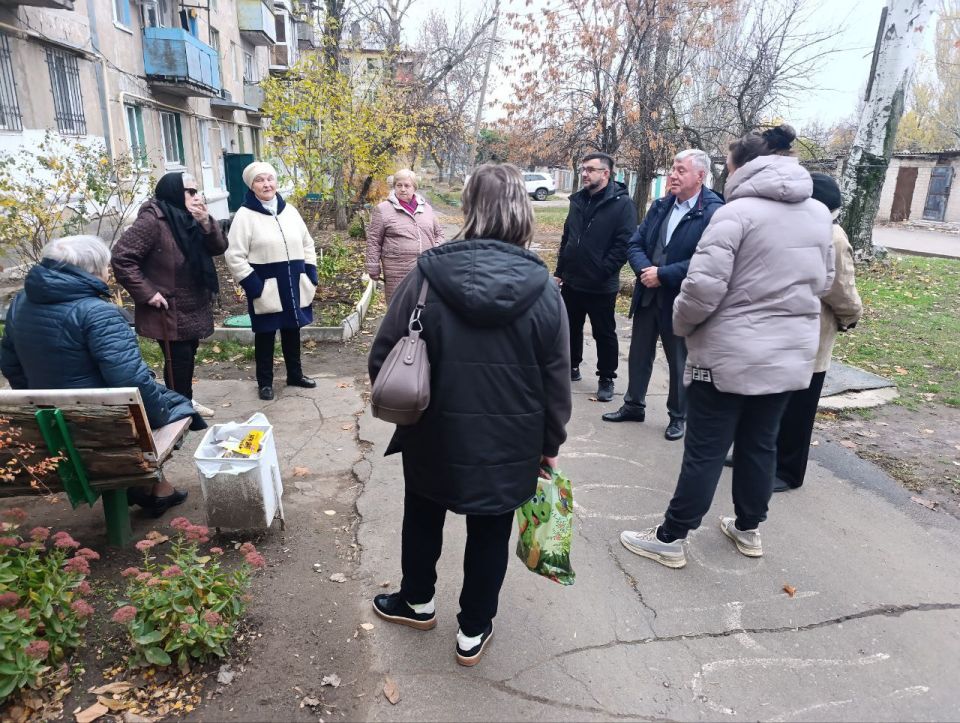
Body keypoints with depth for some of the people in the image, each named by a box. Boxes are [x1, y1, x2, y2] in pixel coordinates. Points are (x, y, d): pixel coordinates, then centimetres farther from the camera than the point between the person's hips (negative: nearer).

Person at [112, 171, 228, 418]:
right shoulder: (152, 221, -19)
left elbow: (218, 248, 1)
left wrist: (206, 223, -16)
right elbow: (121, 258, -22)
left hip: (193, 307, 8)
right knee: (178, 358, -4)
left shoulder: (189, 219, 5)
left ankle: (187, 401, 35)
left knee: (188, 354, 18)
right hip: (168, 310, -8)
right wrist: (147, 293, -22)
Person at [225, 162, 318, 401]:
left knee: (292, 330, 16)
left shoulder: (289, 210, 7)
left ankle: (295, 374, 31)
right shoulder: (245, 215, -8)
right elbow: (234, 256, -11)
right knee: (265, 335, 6)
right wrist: (253, 286, -16)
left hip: (294, 285, 5)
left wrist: (311, 275, 6)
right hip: (265, 288, -5)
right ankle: (265, 382, 20)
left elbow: (307, 244, 14)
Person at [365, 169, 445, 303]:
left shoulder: (425, 207, 13)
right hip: (398, 272, -4)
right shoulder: (383, 209, 0)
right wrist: (373, 268, -2)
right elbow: (373, 240, 1)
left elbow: (438, 232, 22)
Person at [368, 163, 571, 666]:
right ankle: (473, 632, 35)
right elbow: (556, 379, -5)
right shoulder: (542, 288, -11)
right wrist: (550, 443, 9)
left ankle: (417, 602, 47)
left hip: (434, 436, 0)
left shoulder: (428, 274, -13)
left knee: (423, 518, 25)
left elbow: (383, 356, -8)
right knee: (490, 534, 18)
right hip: (510, 444, 0)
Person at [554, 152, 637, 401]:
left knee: (604, 334, 7)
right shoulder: (578, 200, 9)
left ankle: (606, 379, 20)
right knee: (570, 328, 18)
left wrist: (601, 272, -18)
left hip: (601, 287, -6)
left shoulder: (622, 203, -11)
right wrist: (560, 271, 11)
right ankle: (572, 367, 36)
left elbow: (625, 244, -16)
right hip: (571, 282, 6)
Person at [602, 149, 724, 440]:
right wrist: (644, 269, -14)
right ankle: (634, 405, 34)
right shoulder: (660, 206, 8)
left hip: (680, 299, -6)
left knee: (679, 360, 10)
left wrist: (662, 274, -22)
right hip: (647, 294, 6)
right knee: (639, 353, 17)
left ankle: (678, 416, 27)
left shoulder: (713, 212, -14)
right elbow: (635, 244, 6)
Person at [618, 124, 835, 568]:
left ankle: (670, 539, 13)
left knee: (705, 450, 1)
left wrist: (681, 324, -4)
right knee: (760, 445, 18)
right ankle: (749, 530, 34)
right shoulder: (819, 214, 9)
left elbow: (704, 285, -21)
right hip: (791, 354, 7)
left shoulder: (737, 212, -14)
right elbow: (823, 282, 18)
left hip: (729, 353, -6)